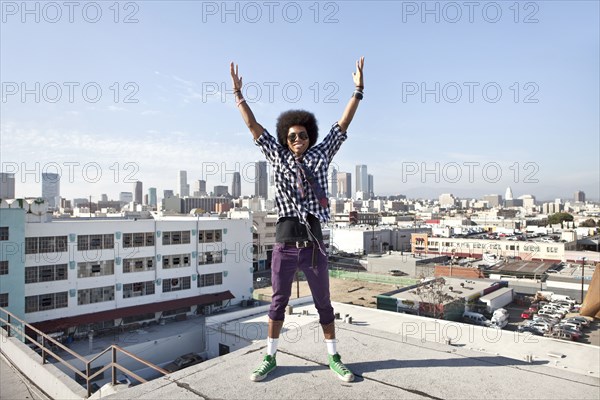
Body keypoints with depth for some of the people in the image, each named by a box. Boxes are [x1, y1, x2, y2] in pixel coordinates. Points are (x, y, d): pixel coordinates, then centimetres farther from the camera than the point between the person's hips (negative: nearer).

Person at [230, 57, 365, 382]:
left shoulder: (320, 155, 8)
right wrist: (237, 93, 6)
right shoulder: (277, 157, 8)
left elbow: (343, 124, 7)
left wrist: (358, 90, 3)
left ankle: (333, 358, 28)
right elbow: (253, 126, 8)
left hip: (313, 242, 0)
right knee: (278, 302, 12)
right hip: (285, 243, 0)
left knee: (323, 303, 12)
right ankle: (270, 357, 28)